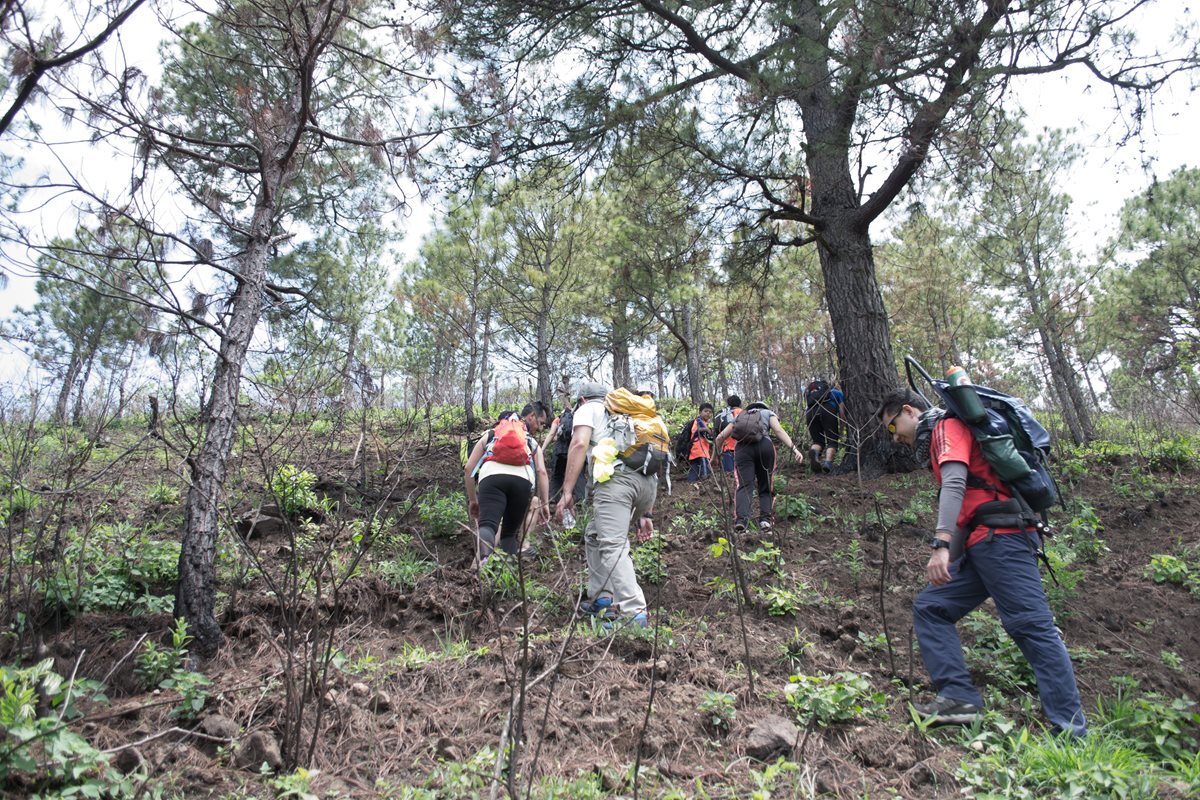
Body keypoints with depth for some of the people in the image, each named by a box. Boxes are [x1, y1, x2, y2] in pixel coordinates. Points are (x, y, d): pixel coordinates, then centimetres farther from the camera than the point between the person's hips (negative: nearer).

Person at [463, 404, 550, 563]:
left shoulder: (490, 435, 36)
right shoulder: (532, 442, 34)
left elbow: (468, 469, 27)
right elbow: (541, 472, 16)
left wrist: (472, 500, 33)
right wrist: (545, 504, 13)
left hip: (492, 477, -1)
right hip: (522, 480, 1)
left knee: (487, 525, -16)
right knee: (510, 533, 18)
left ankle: (483, 555, -50)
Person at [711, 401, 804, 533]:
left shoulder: (739, 417, 34)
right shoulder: (768, 413, 28)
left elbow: (720, 437, 27)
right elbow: (779, 430, 7)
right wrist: (793, 448, -1)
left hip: (742, 447, 1)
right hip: (764, 445, -1)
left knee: (744, 486, -8)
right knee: (766, 487, 11)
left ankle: (740, 519, -29)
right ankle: (766, 518, -8)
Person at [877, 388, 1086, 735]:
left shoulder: (947, 426, -2)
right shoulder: (939, 440, 26)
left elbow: (954, 484, -20)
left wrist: (941, 544, -30)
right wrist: (951, 560, 22)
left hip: (1000, 537, -10)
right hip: (981, 547, 10)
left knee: (1031, 626, -11)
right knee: (930, 607, 7)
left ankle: (1070, 730, -8)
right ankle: (960, 697, 0)